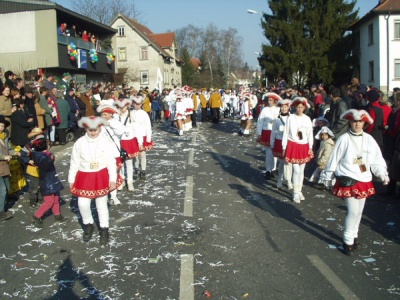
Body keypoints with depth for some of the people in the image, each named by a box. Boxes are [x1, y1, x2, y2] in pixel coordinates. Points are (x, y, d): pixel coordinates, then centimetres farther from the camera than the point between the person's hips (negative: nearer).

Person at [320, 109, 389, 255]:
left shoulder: (369, 139, 2)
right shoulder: (344, 139, -7)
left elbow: (377, 161, 5)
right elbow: (334, 159, -1)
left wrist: (383, 174, -9)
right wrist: (327, 176, 3)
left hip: (364, 180, 4)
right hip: (348, 180, -4)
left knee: (359, 211, 14)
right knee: (353, 211, -10)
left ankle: (354, 236, 34)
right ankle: (348, 241, 5)